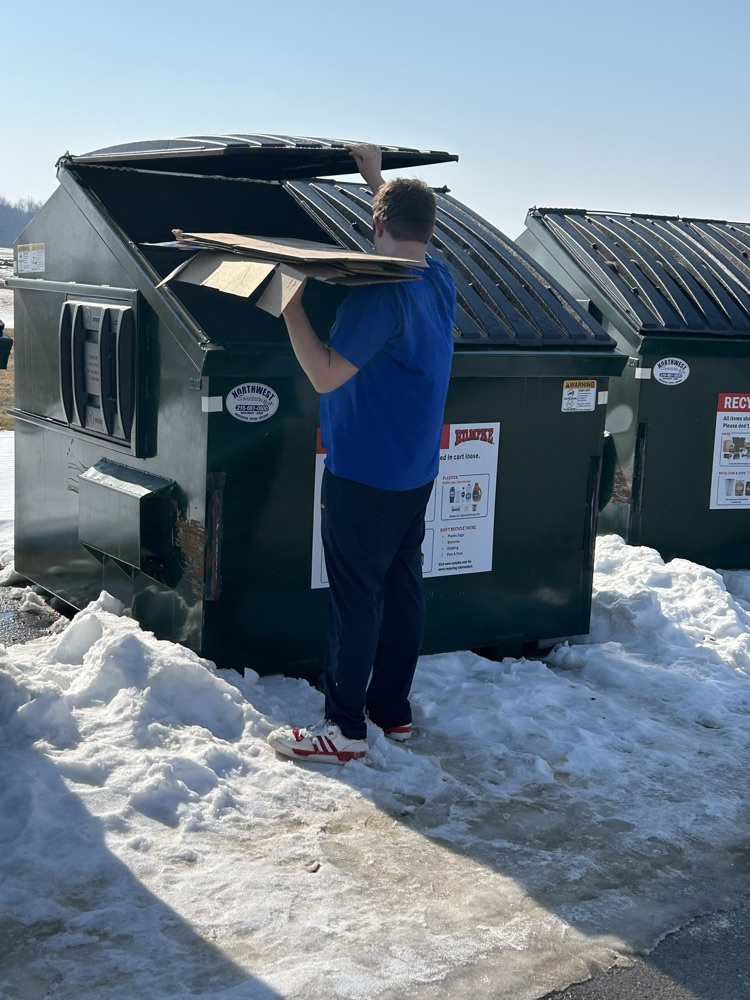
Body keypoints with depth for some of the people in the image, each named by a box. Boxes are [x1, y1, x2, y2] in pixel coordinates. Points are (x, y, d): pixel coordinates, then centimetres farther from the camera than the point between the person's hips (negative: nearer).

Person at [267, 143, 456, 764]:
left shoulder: (381, 294, -20)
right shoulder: (441, 281, 7)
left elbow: (325, 375, -24)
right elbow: (413, 230, 30)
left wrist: (290, 307, -19)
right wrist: (379, 179, 37)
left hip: (365, 475, -9)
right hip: (416, 472, 9)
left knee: (356, 597, -3)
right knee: (403, 585, 14)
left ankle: (345, 729, 3)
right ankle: (394, 709, 24)